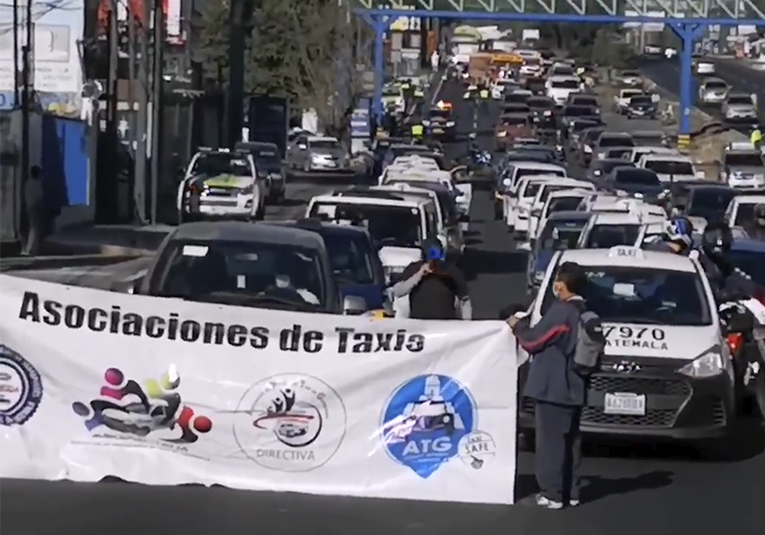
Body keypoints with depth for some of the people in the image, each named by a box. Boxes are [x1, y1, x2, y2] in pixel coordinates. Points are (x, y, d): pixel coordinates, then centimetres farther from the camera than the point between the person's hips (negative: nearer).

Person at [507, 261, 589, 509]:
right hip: (573, 388, 9)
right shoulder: (585, 313, 10)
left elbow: (533, 340, -13)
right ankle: (570, 492, 19)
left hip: (552, 387, -9)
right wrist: (524, 326, 19)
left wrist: (517, 326, 7)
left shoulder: (560, 311, -18)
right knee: (570, 440, 14)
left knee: (551, 441, -5)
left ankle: (552, 494, -5)